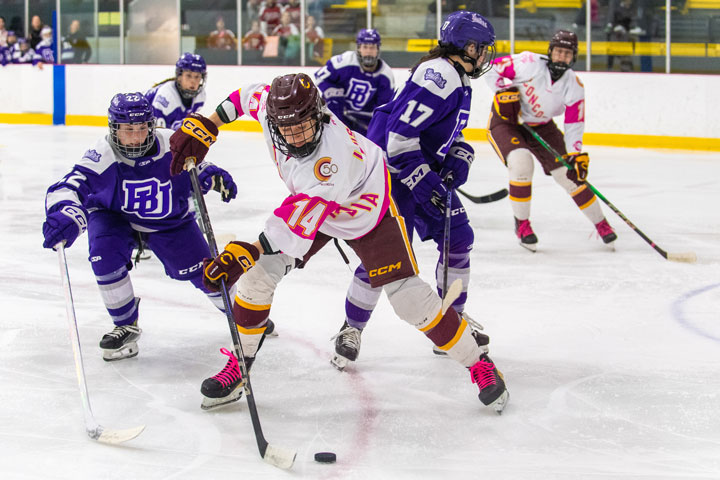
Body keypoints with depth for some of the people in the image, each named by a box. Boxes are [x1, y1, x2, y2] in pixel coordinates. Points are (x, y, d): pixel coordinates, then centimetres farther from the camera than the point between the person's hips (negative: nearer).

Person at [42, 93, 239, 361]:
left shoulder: (172, 146, -24)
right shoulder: (103, 156, -31)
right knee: (106, 256, -30)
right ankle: (126, 325, -6)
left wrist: (214, 177, -24)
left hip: (169, 219, 2)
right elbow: (69, 188, -41)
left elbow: (194, 168, -2)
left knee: (199, 269, 3)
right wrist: (65, 217, -62)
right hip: (114, 216, -1)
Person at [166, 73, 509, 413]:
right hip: (308, 199, 6)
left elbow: (302, 217, -50)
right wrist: (204, 128, -7)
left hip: (366, 209, -6)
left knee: (406, 295, -10)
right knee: (258, 273, -6)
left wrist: (249, 252, -57)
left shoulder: (335, 156, -45)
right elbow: (249, 96, -3)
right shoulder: (271, 106, -27)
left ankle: (477, 363, 7)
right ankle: (240, 364, 11)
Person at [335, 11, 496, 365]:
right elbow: (399, 135, -28)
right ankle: (351, 329, 5)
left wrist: (459, 158, 0)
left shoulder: (459, 80, 11)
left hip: (425, 170, 10)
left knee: (458, 237, 8)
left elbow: (450, 132, 22)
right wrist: (423, 184, -26)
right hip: (392, 172, -10)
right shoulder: (438, 76, -22)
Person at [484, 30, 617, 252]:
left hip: (540, 126, 4)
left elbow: (574, 125, -11)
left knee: (570, 173, -2)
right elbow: (493, 69, -16)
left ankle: (601, 224, 15)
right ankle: (521, 223, -9)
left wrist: (576, 155, -22)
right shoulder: (529, 63, -25)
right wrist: (505, 92, -28)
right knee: (521, 162, -29)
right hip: (505, 120, -4)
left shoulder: (574, 87, -14)